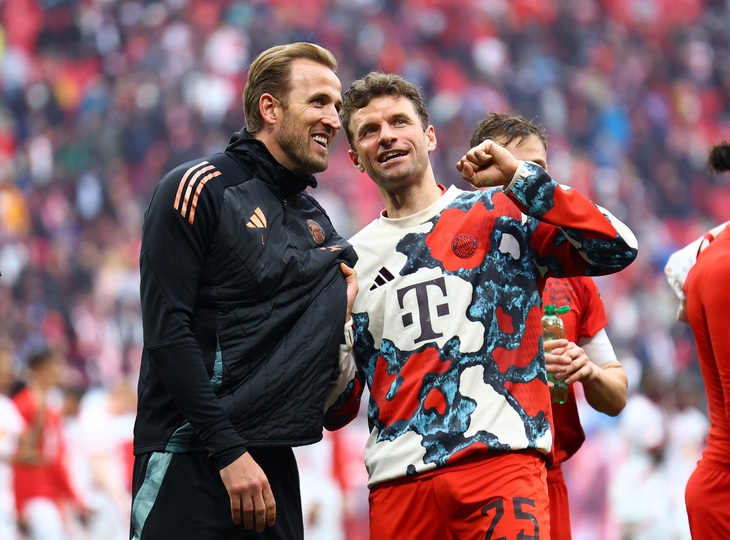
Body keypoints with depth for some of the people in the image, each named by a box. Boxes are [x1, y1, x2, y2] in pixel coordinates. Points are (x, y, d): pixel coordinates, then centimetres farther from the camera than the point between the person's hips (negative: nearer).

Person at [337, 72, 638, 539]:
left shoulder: (499, 213, 9)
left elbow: (615, 249, -5)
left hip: (500, 459, -3)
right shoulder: (352, 259, 18)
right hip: (398, 479, 3)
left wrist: (520, 177, -6)